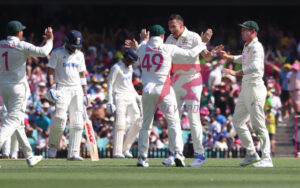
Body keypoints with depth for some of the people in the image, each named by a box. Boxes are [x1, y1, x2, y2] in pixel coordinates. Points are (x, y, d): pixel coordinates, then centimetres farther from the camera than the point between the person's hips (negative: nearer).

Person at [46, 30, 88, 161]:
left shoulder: (80, 55, 15)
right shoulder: (57, 53, 1)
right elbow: (51, 71, -2)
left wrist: (84, 93, 14)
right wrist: (51, 87, -15)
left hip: (77, 90, 5)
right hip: (62, 89, -5)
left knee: (77, 122, -3)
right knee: (60, 117, -19)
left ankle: (73, 153, -3)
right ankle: (53, 146, 2)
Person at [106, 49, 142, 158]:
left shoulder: (130, 67, 16)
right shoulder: (116, 68, -9)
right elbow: (109, 85, -11)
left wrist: (136, 96, 23)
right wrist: (110, 102, -18)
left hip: (131, 98, 8)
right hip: (120, 98, -8)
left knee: (137, 121, -2)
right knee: (120, 124, -14)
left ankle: (125, 148, 7)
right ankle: (117, 152, -12)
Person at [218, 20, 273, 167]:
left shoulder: (256, 47, -14)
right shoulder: (247, 47, 15)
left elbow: (255, 66, -32)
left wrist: (236, 73, -37)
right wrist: (228, 57, 28)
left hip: (255, 87, -10)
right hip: (245, 88, 10)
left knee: (258, 124, -12)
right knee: (237, 122, 12)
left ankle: (267, 158, -10)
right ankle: (252, 155, 18)